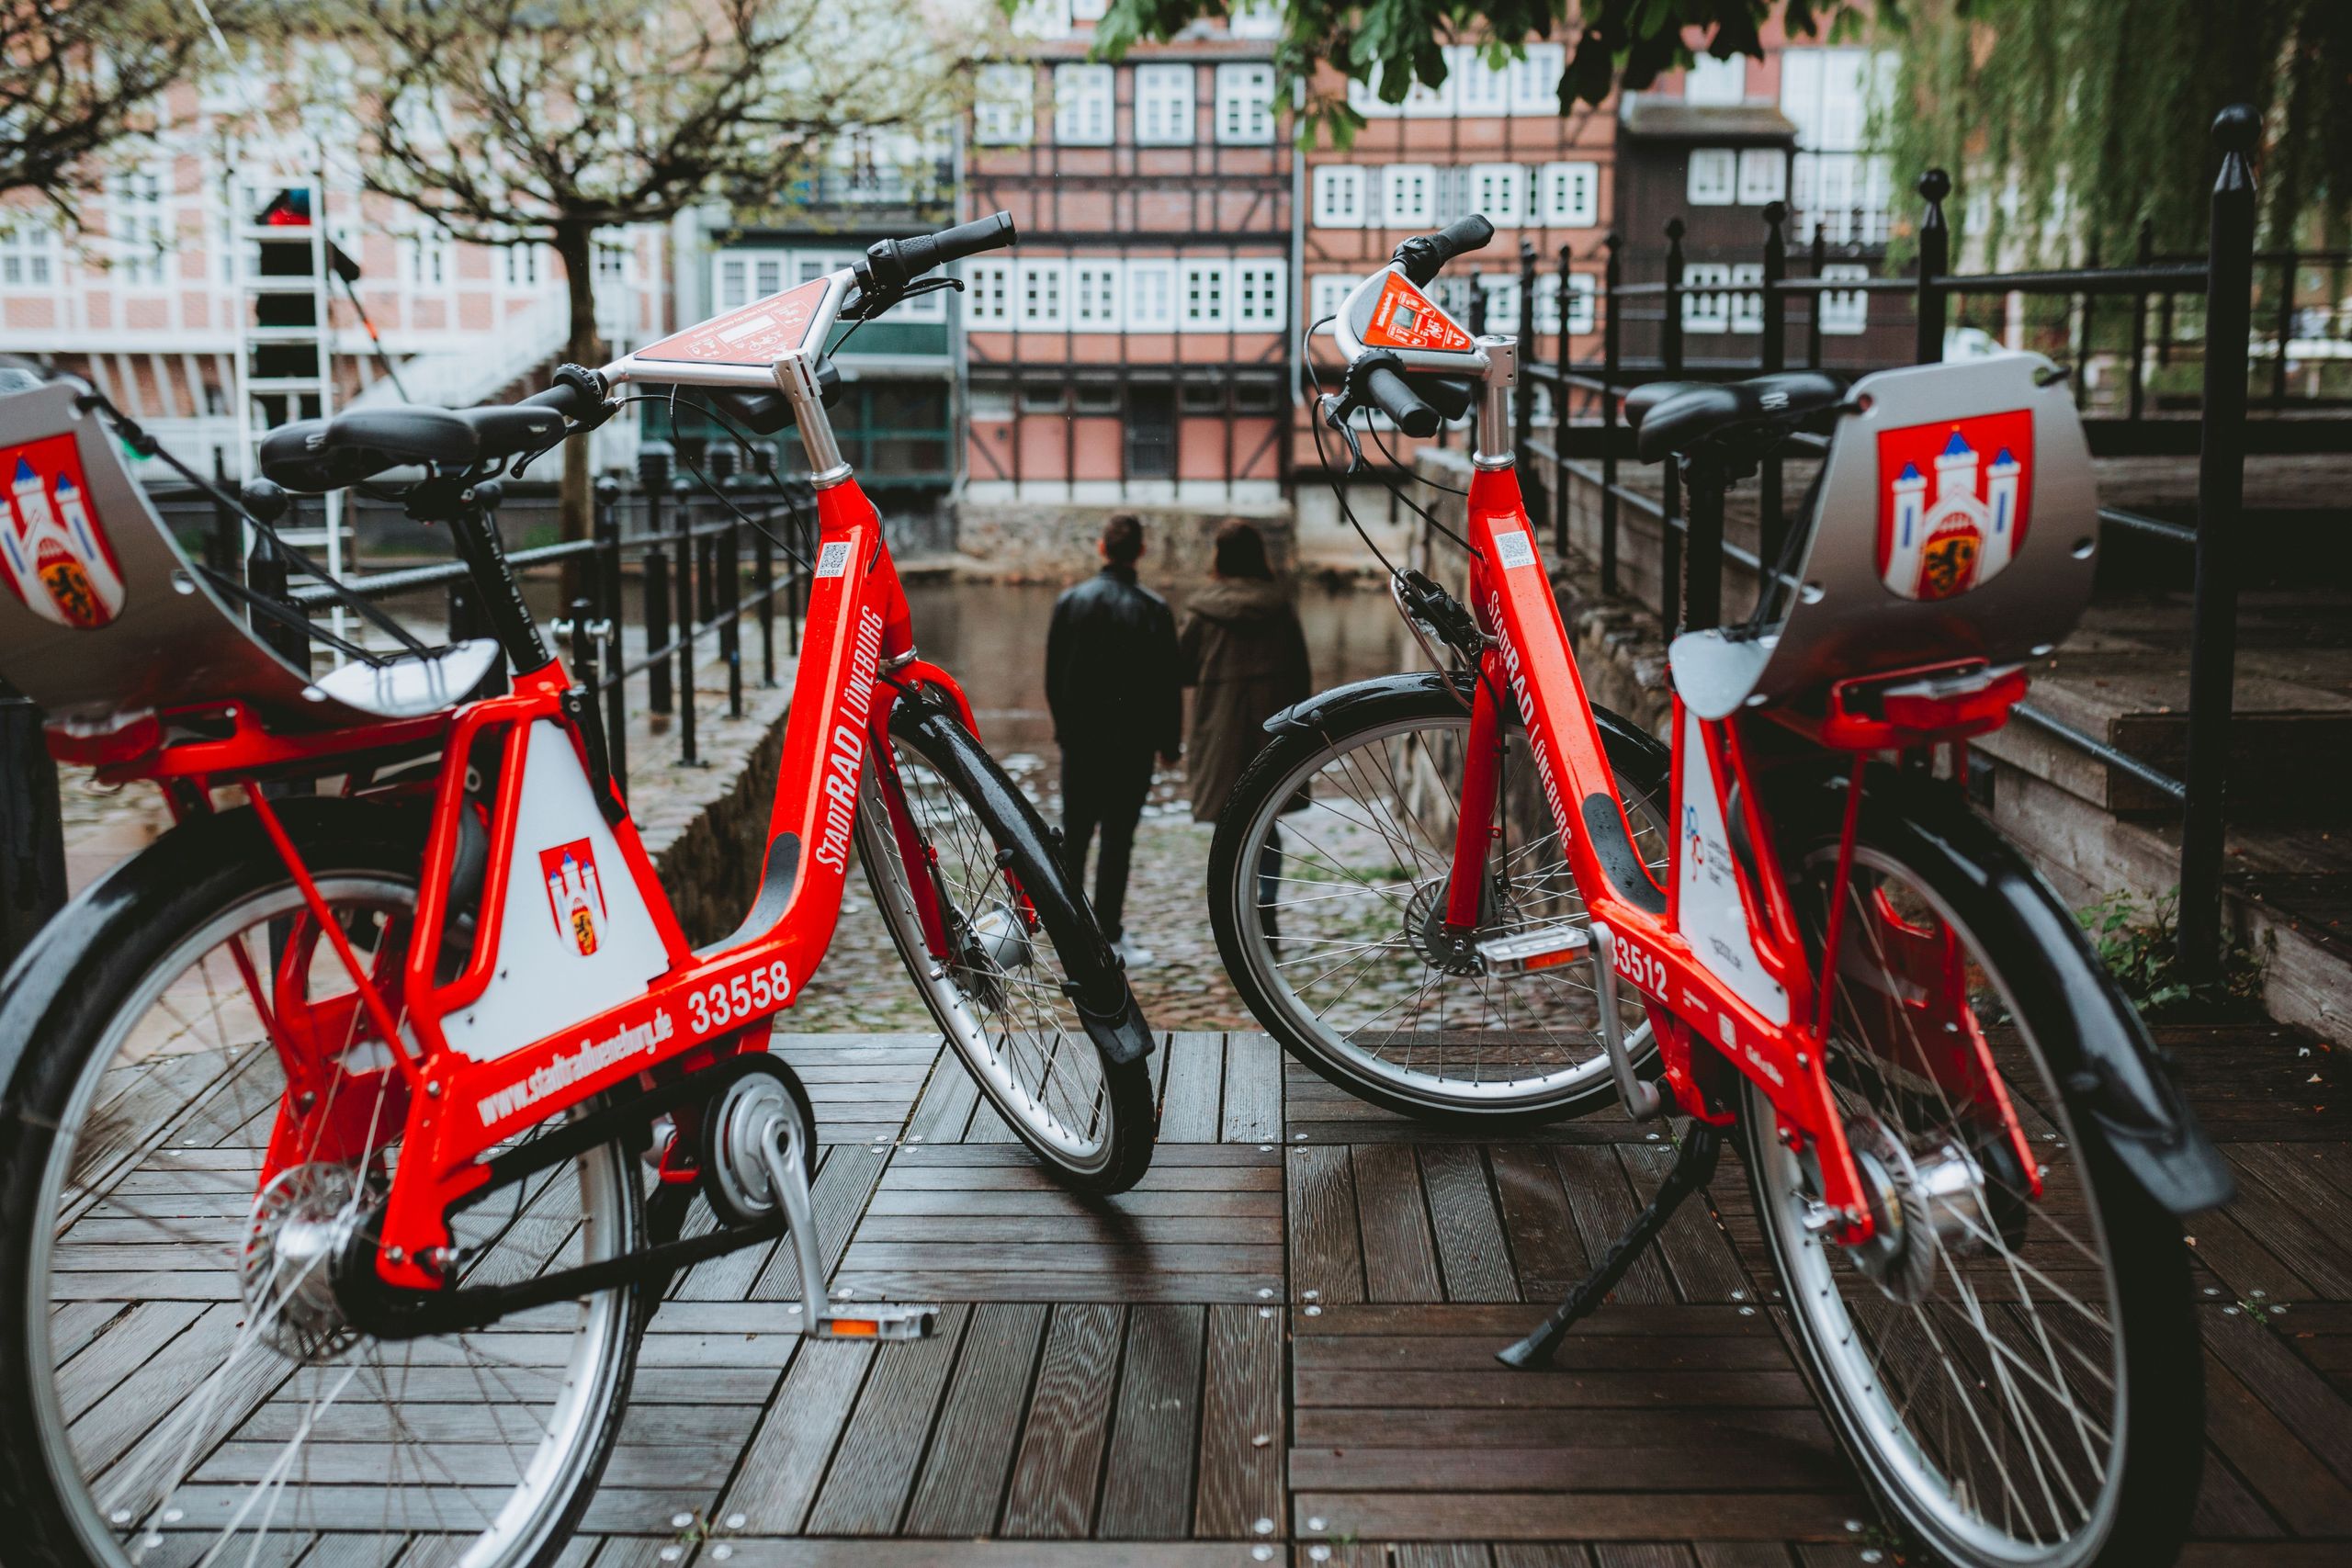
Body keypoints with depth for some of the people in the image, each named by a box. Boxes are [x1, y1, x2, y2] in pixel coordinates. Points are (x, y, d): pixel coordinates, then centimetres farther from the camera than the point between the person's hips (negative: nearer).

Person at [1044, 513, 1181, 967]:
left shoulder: (1070, 602, -1)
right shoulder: (1152, 609, -11)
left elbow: (1053, 676, 5)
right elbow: (1166, 683, -8)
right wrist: (1170, 743, 3)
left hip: (1080, 741, 3)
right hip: (1131, 744, -3)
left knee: (1074, 836, 14)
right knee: (1117, 840, 1)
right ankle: (1109, 937, 2)